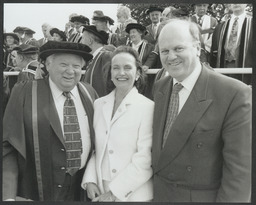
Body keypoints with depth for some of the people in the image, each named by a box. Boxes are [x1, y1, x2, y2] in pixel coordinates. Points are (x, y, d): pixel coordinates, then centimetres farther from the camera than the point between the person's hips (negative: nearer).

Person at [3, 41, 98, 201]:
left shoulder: (89, 93, 1)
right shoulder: (24, 93, -9)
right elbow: (7, 147, -10)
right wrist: (8, 195, -17)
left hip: (83, 188, 4)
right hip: (38, 189, -3)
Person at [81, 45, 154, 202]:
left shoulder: (148, 107, -12)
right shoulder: (98, 104, 2)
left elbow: (145, 159, -14)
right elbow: (93, 148, 5)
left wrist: (115, 192, -14)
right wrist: (90, 180, -7)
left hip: (134, 194, -3)